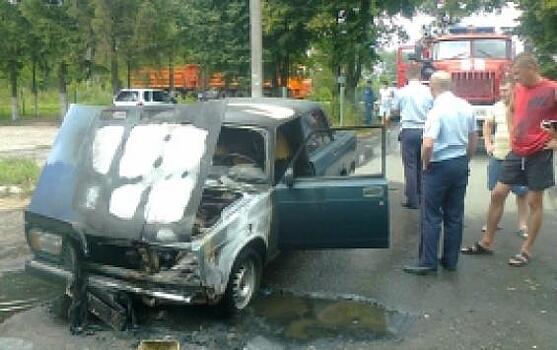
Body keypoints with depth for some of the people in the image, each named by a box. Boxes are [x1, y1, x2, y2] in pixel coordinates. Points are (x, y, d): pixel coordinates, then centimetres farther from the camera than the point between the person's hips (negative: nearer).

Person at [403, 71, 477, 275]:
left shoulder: (437, 110, -17)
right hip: (461, 164, 7)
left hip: (439, 166, -7)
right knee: (455, 215, 12)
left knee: (431, 217, 0)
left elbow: (428, 145, -26)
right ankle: (451, 260, 20)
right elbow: (474, 140, 13)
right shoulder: (466, 107, 5)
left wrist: (425, 163, -9)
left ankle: (428, 262, 3)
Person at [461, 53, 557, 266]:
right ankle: (486, 243, 17)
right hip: (516, 152, 6)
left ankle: (527, 250, 16)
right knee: (497, 194, 6)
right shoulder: (518, 89, 6)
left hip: (539, 154, -6)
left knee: (534, 202, 4)